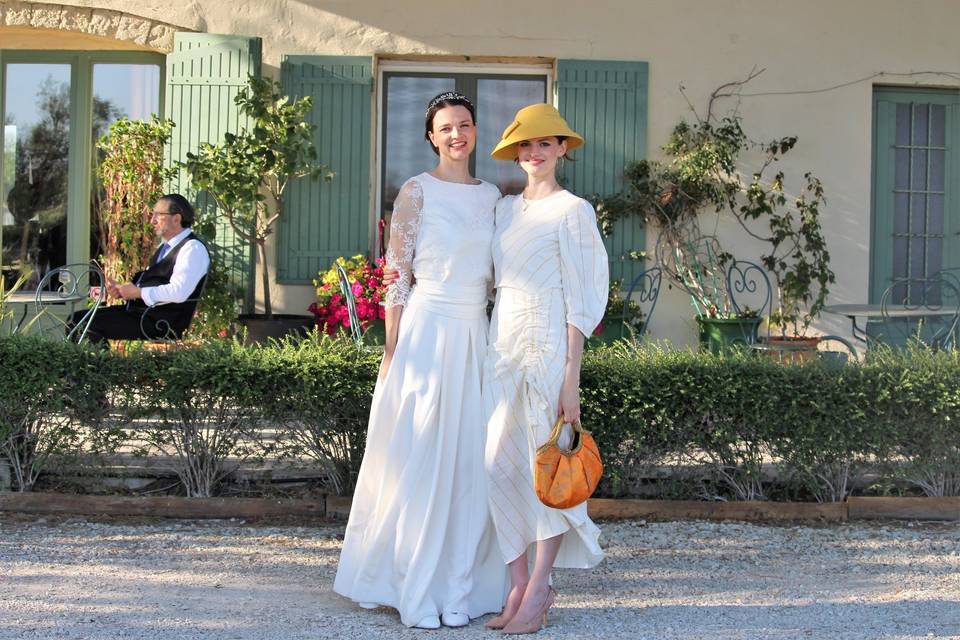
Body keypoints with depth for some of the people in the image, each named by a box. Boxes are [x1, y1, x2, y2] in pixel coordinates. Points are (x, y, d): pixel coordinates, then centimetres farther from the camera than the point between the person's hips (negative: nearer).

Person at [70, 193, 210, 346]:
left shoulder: (193, 248, -12)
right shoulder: (166, 246, 20)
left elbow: (178, 292, -24)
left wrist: (138, 292, -17)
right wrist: (122, 289, 6)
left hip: (162, 322, -10)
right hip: (137, 309, 10)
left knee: (93, 325, -22)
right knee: (77, 319, 3)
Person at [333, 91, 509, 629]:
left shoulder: (492, 196, 13)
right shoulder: (418, 191, -2)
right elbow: (397, 275, -4)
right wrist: (393, 350, -9)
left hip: (475, 337, 5)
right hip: (426, 330, -5)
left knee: (469, 462, 6)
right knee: (420, 459, -1)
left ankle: (458, 589, 16)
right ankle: (415, 591, 10)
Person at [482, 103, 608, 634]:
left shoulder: (572, 210, -3)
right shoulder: (505, 208, 15)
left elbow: (579, 298, -8)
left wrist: (571, 377, -13)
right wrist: (495, 346, 11)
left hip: (547, 343, -6)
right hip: (503, 344, 6)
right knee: (499, 465, 2)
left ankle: (539, 591, 9)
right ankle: (520, 586, 12)